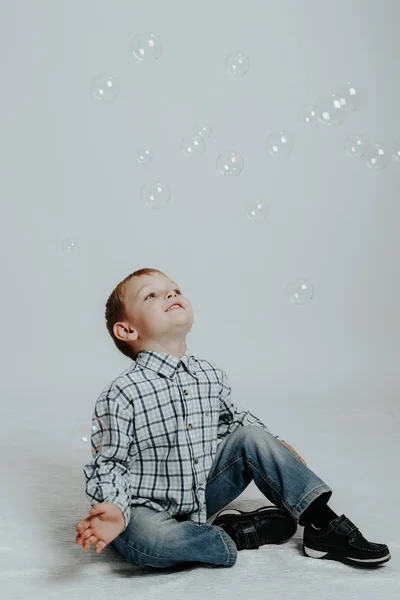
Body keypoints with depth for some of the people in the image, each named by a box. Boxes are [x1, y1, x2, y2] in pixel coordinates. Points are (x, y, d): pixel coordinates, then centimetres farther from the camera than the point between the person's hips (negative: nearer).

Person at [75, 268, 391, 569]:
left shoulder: (211, 375, -1)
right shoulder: (120, 395, -20)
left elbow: (233, 417, 18)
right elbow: (108, 463, -16)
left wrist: (275, 446, 11)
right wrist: (114, 508, -33)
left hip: (204, 494, 6)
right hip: (150, 509, -6)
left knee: (253, 437, -7)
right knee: (150, 540, -38)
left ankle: (324, 524, -3)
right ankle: (236, 534, -13)